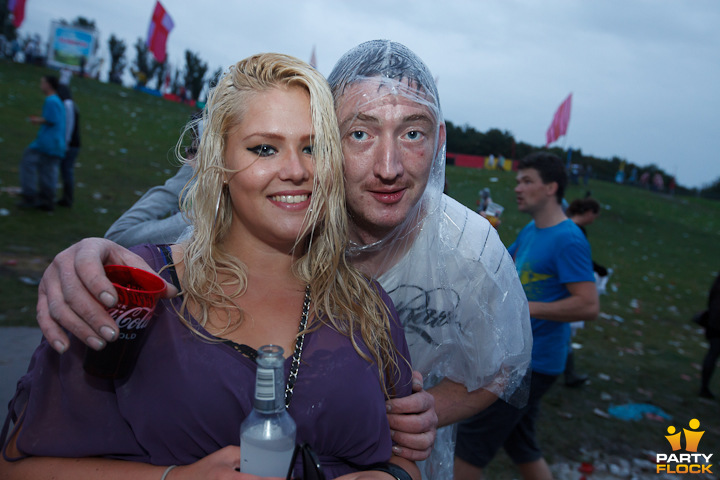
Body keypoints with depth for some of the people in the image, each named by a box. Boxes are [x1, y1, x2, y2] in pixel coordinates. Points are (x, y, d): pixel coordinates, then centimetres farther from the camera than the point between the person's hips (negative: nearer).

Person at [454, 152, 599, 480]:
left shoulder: (568, 239, -18)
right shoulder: (529, 232, 10)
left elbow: (588, 305, -24)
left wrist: (525, 308, -25)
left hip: (531, 363, -9)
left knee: (470, 446, -2)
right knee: (519, 445, 21)